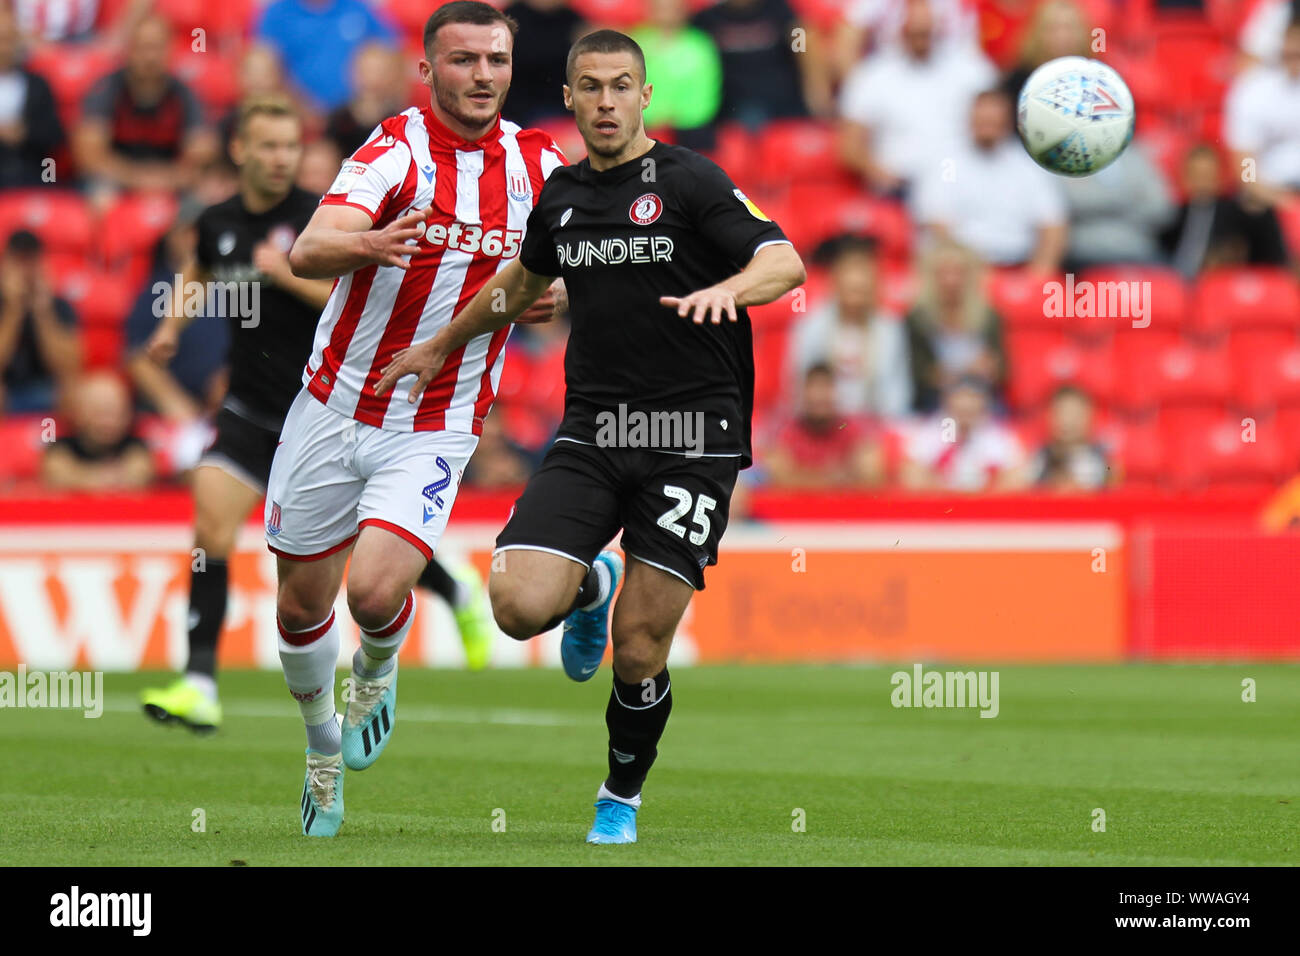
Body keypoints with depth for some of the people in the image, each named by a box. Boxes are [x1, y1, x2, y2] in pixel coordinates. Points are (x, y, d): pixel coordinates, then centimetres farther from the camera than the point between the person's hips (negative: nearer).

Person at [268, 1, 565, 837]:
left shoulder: (538, 165, -1)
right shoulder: (396, 150, -13)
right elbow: (308, 251, -28)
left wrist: (540, 298, -8)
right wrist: (367, 243, -50)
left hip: (436, 430, 0)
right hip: (333, 410, 0)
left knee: (376, 589, -20)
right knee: (303, 604, 9)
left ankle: (379, 670, 16)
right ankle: (323, 745, 37)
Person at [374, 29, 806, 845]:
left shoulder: (690, 181, -5)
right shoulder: (562, 194, 12)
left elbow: (786, 263, -16)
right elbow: (526, 279, 32)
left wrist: (729, 287, -36)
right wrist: (444, 344, 42)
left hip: (691, 442, -4)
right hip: (590, 434, 4)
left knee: (640, 650, -6)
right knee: (519, 606, -15)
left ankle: (623, 797, 21)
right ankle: (591, 587, 21)